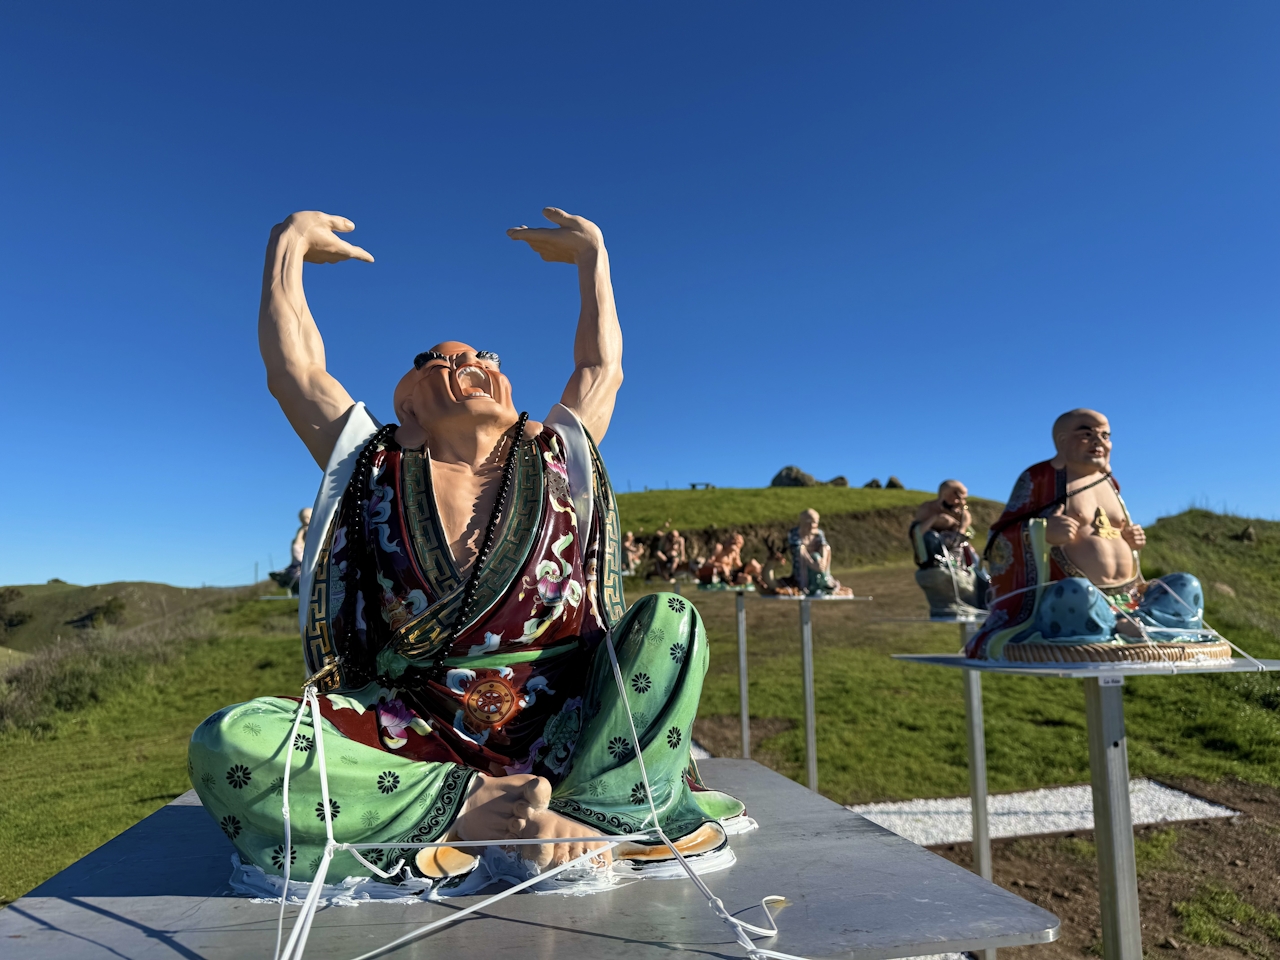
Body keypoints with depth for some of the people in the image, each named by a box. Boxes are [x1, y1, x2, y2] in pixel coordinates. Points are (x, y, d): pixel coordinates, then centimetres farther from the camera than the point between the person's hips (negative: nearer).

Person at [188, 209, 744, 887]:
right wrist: (287, 244, 23)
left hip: (563, 740, 1)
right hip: (412, 746, 0)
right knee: (228, 743, -25)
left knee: (669, 621, -20)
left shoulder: (557, 462, 11)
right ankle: (465, 807, -24)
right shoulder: (374, 469, 9)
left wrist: (591, 253, 31)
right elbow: (293, 367, 12)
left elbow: (602, 367, 22)